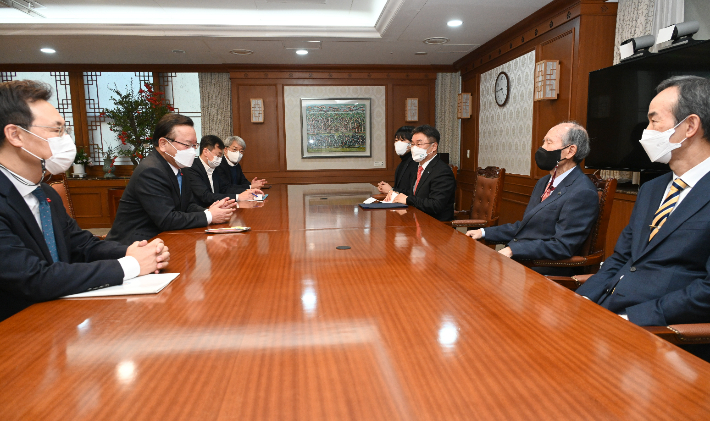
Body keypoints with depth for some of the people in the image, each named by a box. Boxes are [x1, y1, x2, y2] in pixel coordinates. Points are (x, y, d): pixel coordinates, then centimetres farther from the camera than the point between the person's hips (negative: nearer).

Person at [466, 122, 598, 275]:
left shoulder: (583, 193, -14)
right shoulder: (543, 183, 16)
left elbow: (562, 246, -20)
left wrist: (513, 250, -24)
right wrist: (484, 232, 9)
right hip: (514, 258, 8)